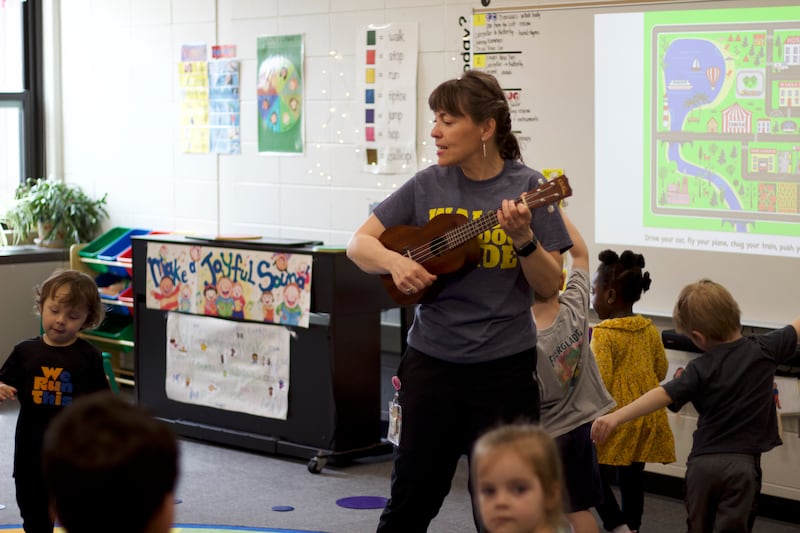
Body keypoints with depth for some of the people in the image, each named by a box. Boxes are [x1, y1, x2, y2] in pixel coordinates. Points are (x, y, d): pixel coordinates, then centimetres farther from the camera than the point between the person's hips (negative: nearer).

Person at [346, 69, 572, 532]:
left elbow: (551, 285, -5)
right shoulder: (428, 186, 1)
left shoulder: (527, 187, -5)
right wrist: (393, 261, -15)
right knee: (413, 496, 10)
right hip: (431, 360, 2)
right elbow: (360, 244, 5)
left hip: (505, 367, -2)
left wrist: (523, 239, -22)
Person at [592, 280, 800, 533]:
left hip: (703, 462, 0)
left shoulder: (700, 370, -8)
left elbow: (663, 395, -19)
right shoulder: (763, 350, -3)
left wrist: (616, 416, -25)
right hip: (742, 464, 0)